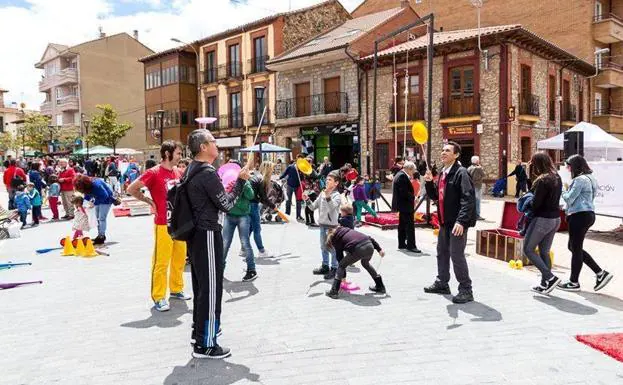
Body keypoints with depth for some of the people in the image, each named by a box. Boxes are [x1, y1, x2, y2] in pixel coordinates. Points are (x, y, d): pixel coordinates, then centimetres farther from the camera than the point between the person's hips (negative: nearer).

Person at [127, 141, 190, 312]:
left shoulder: (178, 172, 9)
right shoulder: (154, 173, -11)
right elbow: (131, 189, -8)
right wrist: (149, 201, -8)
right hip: (163, 225, -7)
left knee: (179, 260, 16)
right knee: (161, 262, -1)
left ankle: (176, 289, 32)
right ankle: (158, 298, 9)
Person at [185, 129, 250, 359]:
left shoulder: (191, 171, 12)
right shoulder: (207, 173, -18)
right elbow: (226, 205, -15)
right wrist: (241, 180, -7)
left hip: (196, 234, 10)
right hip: (208, 235, -10)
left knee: (200, 286, 20)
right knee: (211, 289, -3)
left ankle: (200, 331, 34)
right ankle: (206, 345, 4)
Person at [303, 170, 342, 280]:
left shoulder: (336, 196, -12)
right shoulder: (322, 193, 8)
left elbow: (332, 207, -31)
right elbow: (314, 207, 10)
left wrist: (328, 197, -47)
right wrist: (307, 200, -7)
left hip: (332, 225, -7)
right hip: (322, 224, 7)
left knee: (332, 248, 0)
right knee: (323, 247, 17)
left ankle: (334, 269, 11)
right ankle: (325, 266, 30)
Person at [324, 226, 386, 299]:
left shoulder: (335, 240, 20)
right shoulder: (348, 230, 34)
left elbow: (340, 257, 22)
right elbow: (369, 238, 25)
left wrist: (343, 277, 31)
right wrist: (379, 249, 23)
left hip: (358, 249, -6)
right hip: (370, 246, 6)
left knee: (341, 266, 16)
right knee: (365, 263, 36)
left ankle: (334, 291, 9)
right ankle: (380, 287, 40)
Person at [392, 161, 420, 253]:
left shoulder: (399, 174, 14)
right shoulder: (402, 176, -18)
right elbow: (404, 192, -25)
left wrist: (412, 197, 9)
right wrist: (413, 197, -13)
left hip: (401, 205, 11)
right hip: (405, 205, -11)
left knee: (402, 225, 15)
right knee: (410, 225, -7)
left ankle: (402, 244, 21)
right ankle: (411, 245, -5)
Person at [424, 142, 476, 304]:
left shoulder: (461, 172, -13)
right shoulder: (442, 173, 14)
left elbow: (468, 198, -21)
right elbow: (435, 196, 18)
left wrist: (461, 221, -28)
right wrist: (429, 182, 0)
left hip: (457, 223, -9)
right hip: (445, 222, 9)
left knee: (456, 255, -7)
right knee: (442, 252, 18)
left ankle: (466, 290, 5)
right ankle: (442, 283, 33)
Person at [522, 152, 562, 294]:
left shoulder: (543, 180, -19)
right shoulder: (557, 178, 8)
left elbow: (536, 203, -20)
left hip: (543, 219, -9)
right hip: (556, 218, 9)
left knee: (528, 249, 3)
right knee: (544, 252, 15)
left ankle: (550, 277, -4)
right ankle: (545, 284, 19)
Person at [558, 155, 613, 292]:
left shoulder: (580, 180, -16)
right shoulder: (589, 178, 16)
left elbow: (569, 198, -15)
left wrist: (563, 192, 2)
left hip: (580, 216, -10)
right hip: (587, 215, 10)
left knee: (576, 249, -1)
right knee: (573, 247, 17)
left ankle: (574, 282, 10)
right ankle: (601, 273, 17)